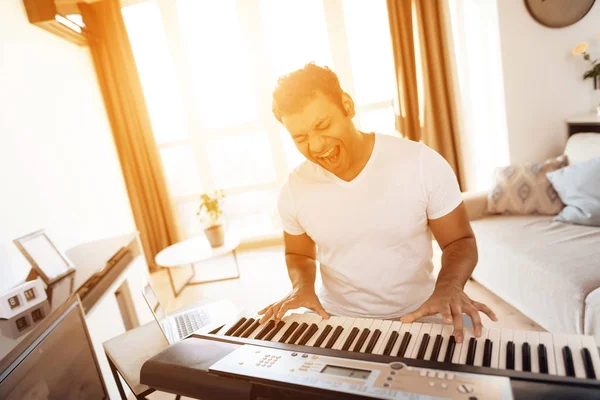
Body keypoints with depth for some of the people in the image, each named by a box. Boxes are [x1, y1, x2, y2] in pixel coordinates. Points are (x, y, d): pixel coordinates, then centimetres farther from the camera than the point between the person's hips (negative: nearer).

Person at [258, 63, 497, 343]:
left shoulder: (423, 164, -14)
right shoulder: (293, 191, -7)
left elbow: (459, 241, -3)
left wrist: (448, 286, -22)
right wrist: (302, 286, -11)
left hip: (417, 318, -1)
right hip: (336, 320, 2)